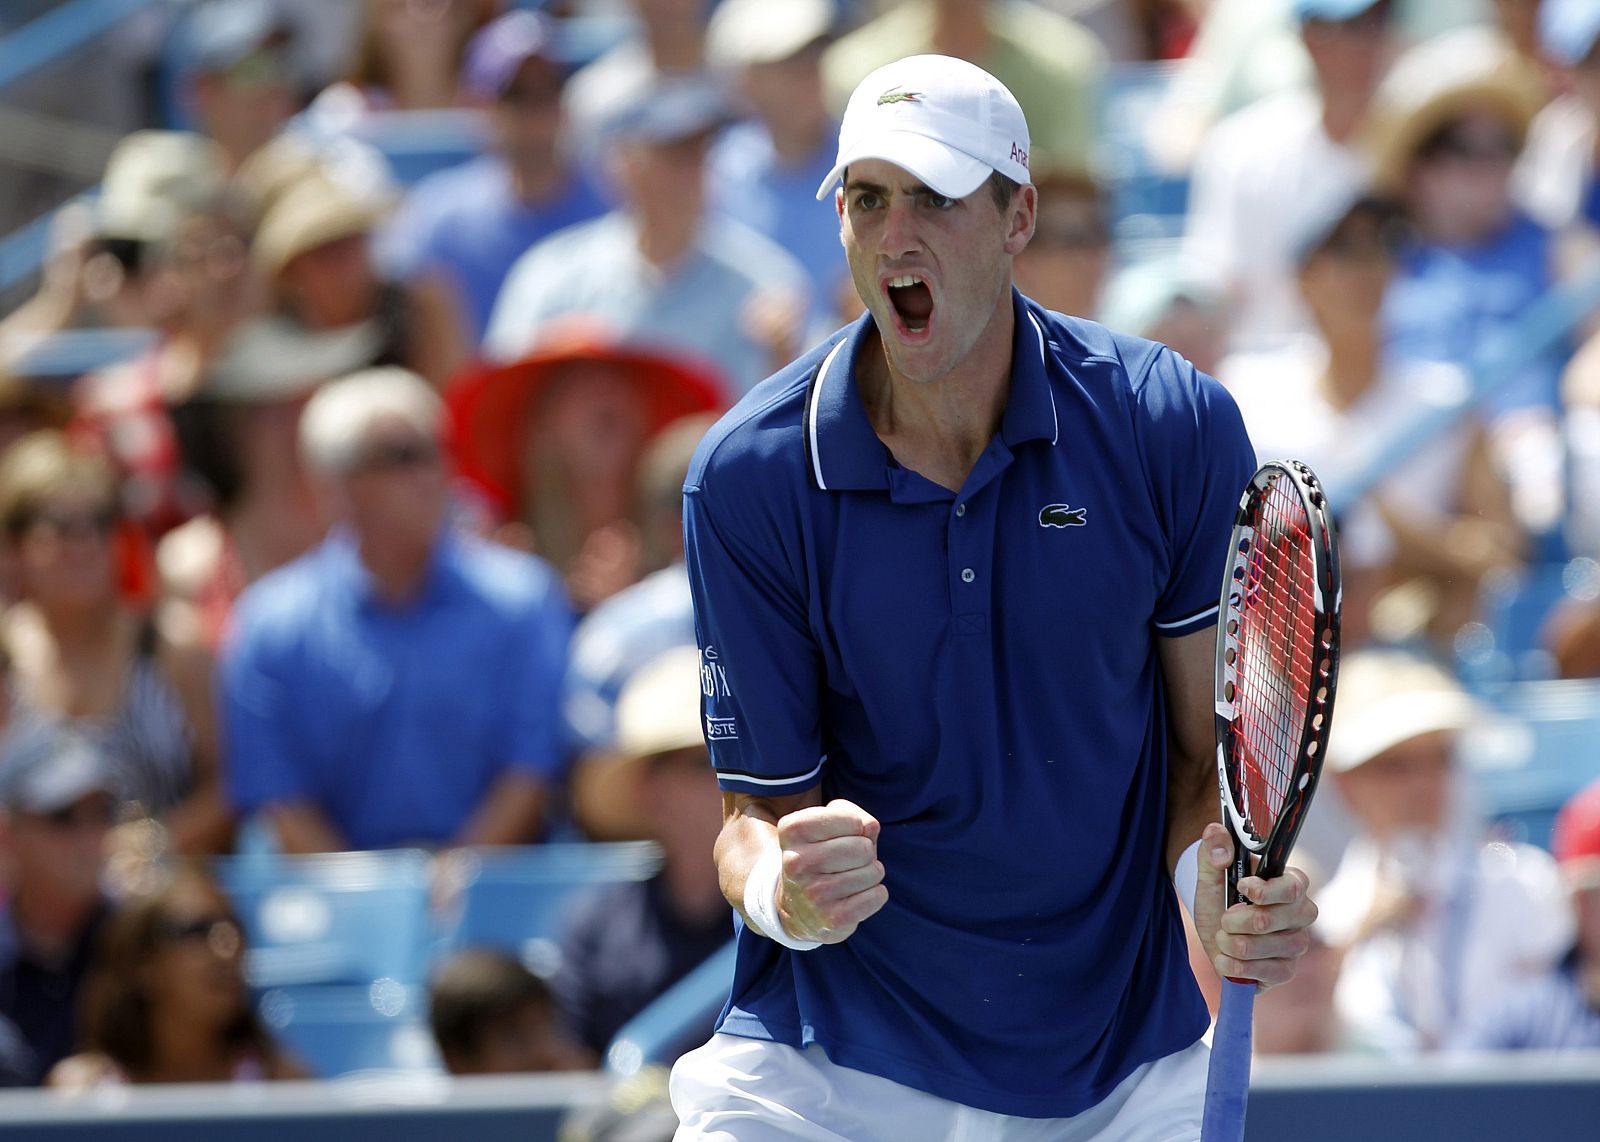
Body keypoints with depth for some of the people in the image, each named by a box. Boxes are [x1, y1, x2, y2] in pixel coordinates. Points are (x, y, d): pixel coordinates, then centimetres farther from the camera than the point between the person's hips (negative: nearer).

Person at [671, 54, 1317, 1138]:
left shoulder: (1175, 426, -7)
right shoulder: (748, 478, -9)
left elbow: (1213, 744, 0)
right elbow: (758, 809, -5)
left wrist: (1220, 881, -22)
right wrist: (785, 891, -28)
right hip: (838, 1050, -1)